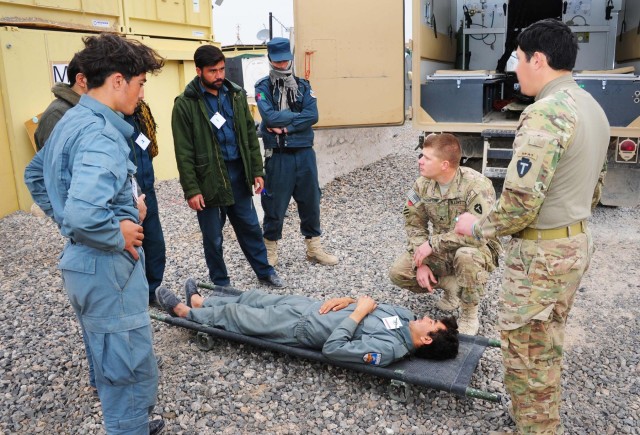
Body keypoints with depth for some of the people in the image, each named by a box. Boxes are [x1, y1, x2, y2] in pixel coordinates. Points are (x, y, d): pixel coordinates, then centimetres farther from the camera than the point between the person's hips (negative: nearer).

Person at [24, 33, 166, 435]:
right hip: (109, 269, -10)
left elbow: (35, 175, 23)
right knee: (132, 371, 6)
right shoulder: (101, 134, -24)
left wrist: (64, 220, 18)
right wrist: (118, 237, -20)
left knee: (114, 365, 26)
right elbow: (84, 215, -38)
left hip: (87, 265, 10)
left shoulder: (72, 122, 8)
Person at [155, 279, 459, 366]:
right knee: (254, 297, 20)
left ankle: (186, 313, 33)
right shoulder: (405, 316, -4)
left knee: (232, 314, 6)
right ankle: (201, 302, 45)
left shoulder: (388, 349, -30)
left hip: (300, 329, -8)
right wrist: (347, 301, -7)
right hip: (311, 306, 8)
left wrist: (357, 312, -29)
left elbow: (332, 349, -33)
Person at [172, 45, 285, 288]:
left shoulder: (236, 95, 5)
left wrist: (257, 171, 5)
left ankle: (264, 272, 31)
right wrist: (191, 190, -12)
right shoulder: (186, 104, -9)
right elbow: (184, 153, -10)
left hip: (238, 174, 4)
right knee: (213, 237, 9)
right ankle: (221, 284, 27)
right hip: (209, 178, -4)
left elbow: (250, 135, 9)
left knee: (250, 227, 15)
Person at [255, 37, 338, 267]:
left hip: (304, 153, 3)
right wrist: (298, 115, -8)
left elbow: (313, 116, -7)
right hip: (278, 156, -3)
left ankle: (313, 246, 25)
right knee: (274, 204, 4)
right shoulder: (263, 87, -1)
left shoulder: (303, 86, 8)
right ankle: (270, 250, 21)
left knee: (310, 200, 10)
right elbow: (269, 116, -17)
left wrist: (285, 127, -15)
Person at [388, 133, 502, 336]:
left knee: (465, 255, -40)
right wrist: (421, 263, -17)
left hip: (478, 249, -5)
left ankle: (469, 314, -13)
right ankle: (452, 286, 9)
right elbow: (414, 225, -4)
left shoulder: (477, 186, -28)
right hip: (441, 250, 5)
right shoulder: (422, 184, -10)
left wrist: (433, 243, -30)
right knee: (398, 272, -13)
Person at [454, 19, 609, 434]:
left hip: (541, 251, -10)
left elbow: (520, 202, -26)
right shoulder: (592, 107, 9)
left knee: (525, 353, 5)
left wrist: (477, 227, -10)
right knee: (547, 347, 23)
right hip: (577, 240, 10)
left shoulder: (545, 113, -22)